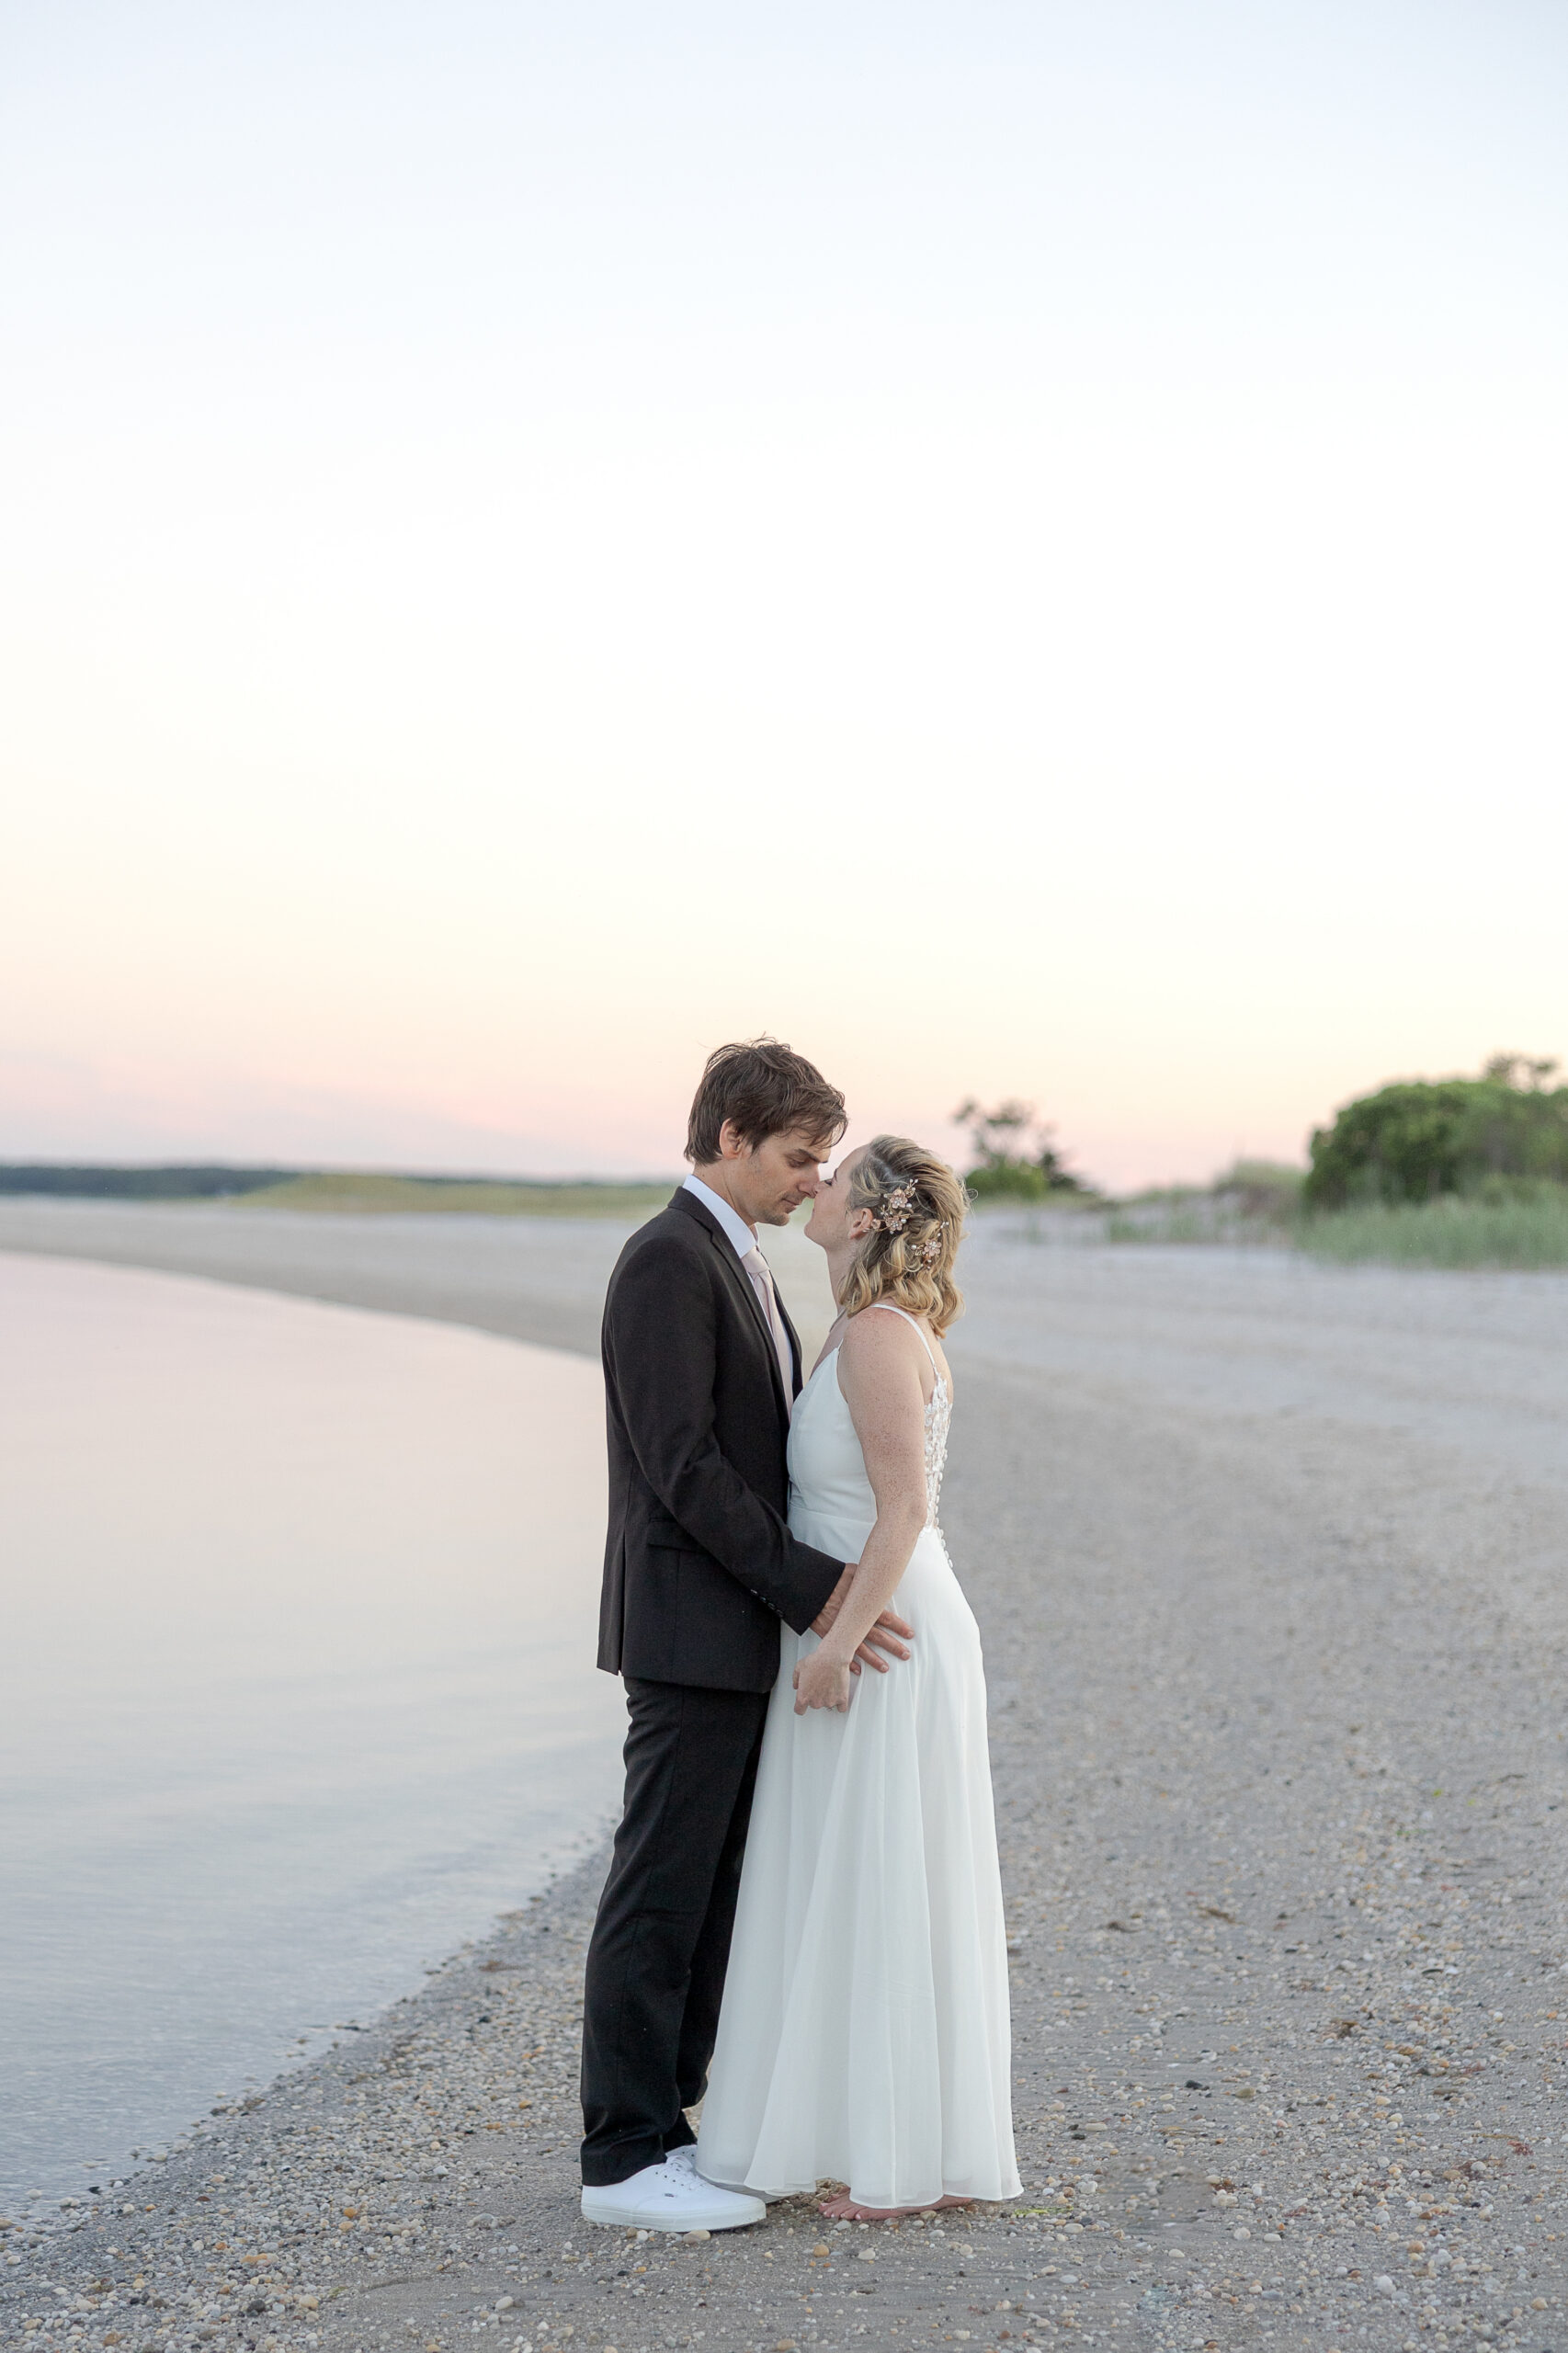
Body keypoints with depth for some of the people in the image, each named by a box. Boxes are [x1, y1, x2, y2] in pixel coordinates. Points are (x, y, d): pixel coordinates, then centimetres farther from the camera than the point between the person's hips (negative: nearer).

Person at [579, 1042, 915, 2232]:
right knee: (661, 1891, -3)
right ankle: (624, 2159, 5)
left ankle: (662, 2121, 21)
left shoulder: (735, 1263, 17)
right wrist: (811, 1591, -20)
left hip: (741, 1633, 10)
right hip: (692, 1631, -10)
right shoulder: (667, 1262, -15)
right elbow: (681, 1465, -21)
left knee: (710, 1893, 13)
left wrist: (827, 1576, 9)